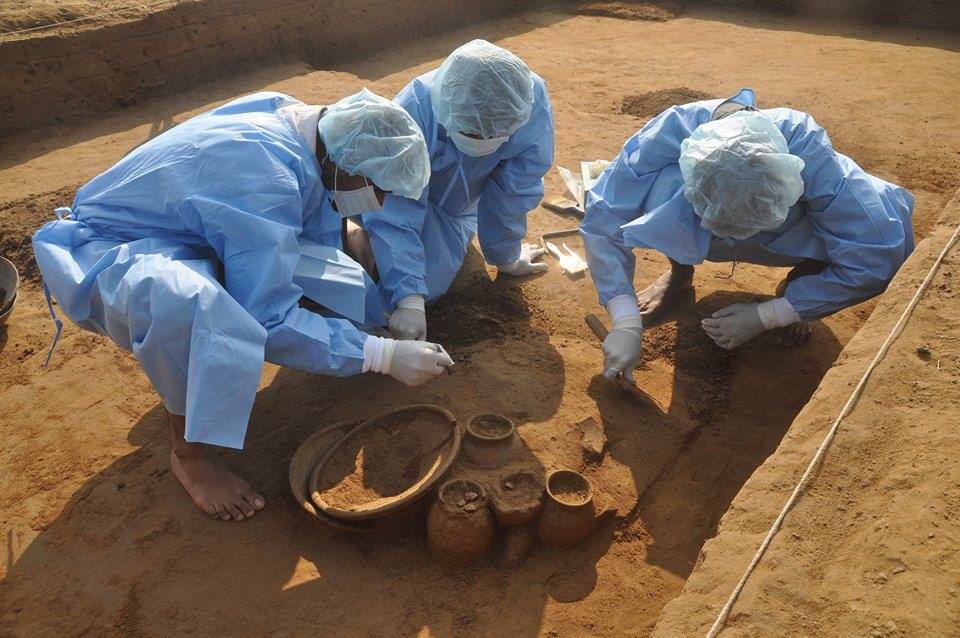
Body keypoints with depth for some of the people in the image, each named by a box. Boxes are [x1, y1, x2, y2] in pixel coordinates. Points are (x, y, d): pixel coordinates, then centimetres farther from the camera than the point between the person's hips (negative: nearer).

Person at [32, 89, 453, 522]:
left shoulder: (295, 115, -9)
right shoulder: (266, 182, -35)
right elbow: (267, 320, -34)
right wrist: (382, 355, -29)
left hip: (179, 230, 8)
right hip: (102, 257, -8)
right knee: (186, 301, -41)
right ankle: (190, 451, -14)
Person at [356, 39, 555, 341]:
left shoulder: (533, 110, -31)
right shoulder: (413, 112, -38)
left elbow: (512, 194, -18)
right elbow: (397, 215, -38)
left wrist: (506, 257, -3)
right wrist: (409, 300, -45)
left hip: (455, 208, 3)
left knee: (429, 282, -18)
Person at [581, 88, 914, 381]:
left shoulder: (808, 151, -36)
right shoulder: (669, 132, -36)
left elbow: (874, 259, -32)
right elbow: (601, 220, -30)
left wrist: (764, 316, -31)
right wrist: (626, 323, -36)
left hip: (783, 234, 1)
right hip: (695, 236, 0)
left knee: (890, 224, -29)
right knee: (665, 185, -37)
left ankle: (798, 282, 4)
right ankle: (679, 272, -2)